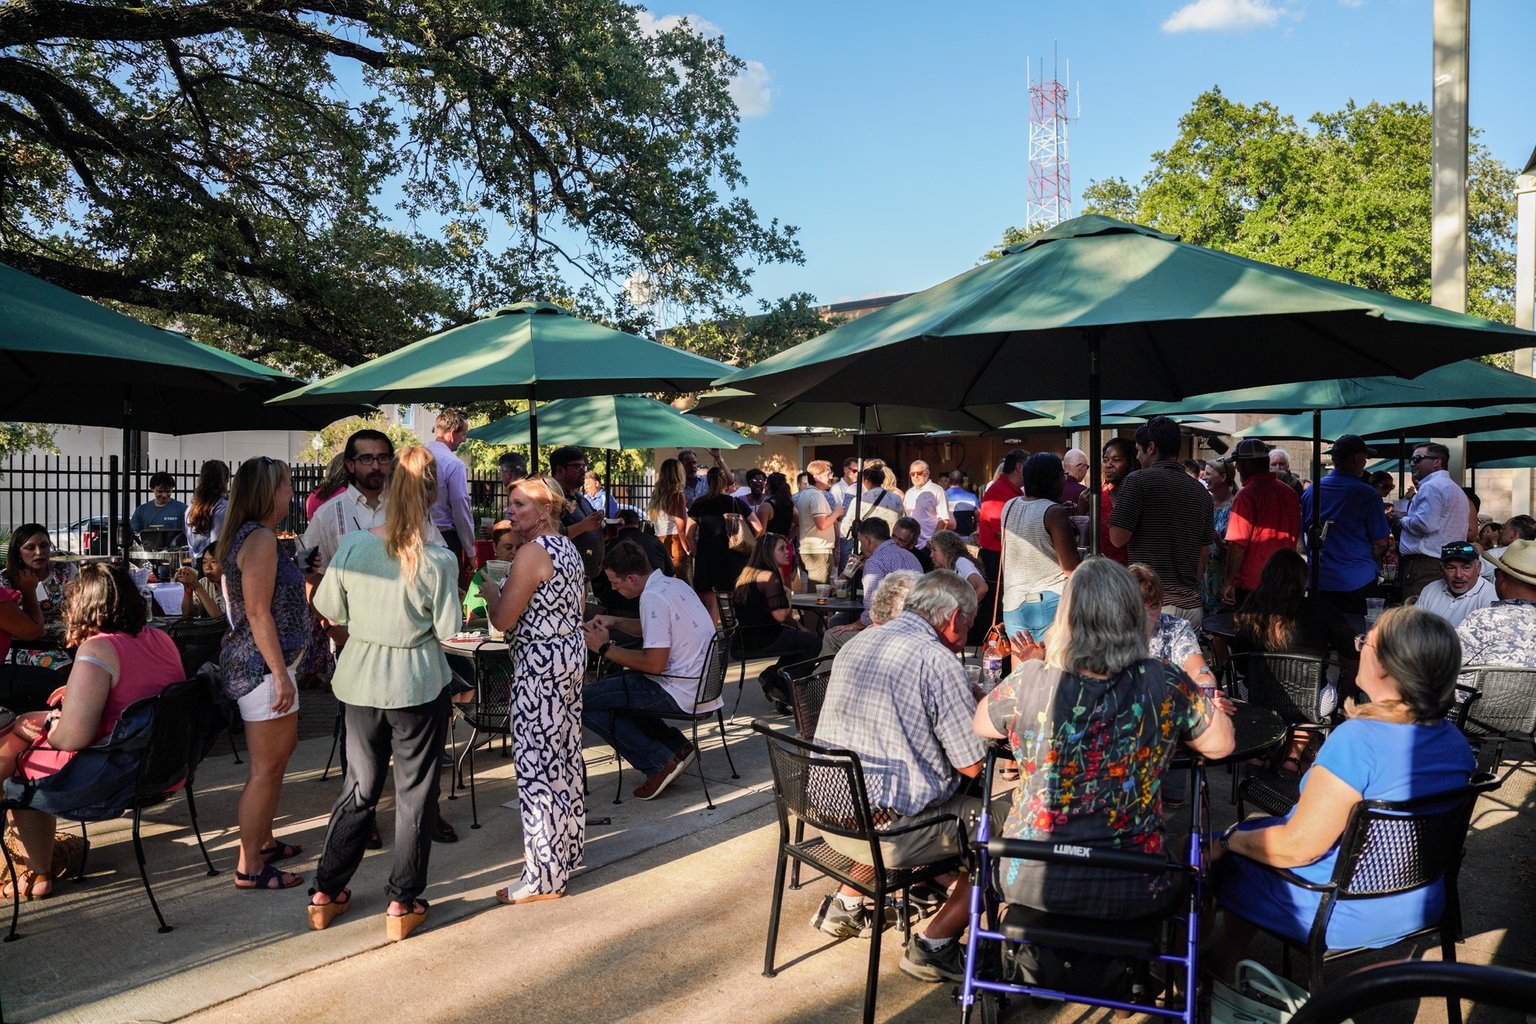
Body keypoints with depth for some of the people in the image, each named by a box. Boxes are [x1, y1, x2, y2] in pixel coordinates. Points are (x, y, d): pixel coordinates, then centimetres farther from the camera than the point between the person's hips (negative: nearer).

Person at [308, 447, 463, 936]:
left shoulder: (352, 546, -9)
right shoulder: (438, 561, -17)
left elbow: (329, 608, 1)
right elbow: (449, 630, -12)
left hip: (361, 683, 4)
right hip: (418, 686, -3)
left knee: (358, 786, 19)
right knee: (415, 791, 11)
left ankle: (327, 893, 27)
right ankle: (403, 903, 17)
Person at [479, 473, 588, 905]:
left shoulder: (532, 553, -18)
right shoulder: (568, 548, 10)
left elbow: (503, 619, -16)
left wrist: (488, 587, -2)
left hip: (541, 664, -10)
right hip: (572, 654, 10)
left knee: (538, 764, -3)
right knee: (565, 757, 19)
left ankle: (544, 877, 4)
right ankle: (567, 848, 33)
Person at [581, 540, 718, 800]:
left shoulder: (653, 598, -20)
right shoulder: (674, 584, 9)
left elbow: (654, 664, -24)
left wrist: (605, 648, -12)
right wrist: (614, 622, 13)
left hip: (679, 695, -10)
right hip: (699, 684, 10)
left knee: (584, 703, -6)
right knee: (611, 684, 27)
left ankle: (661, 762, -5)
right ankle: (676, 747, 16)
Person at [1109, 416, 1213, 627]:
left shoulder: (1137, 481, -7)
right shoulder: (1201, 492, 13)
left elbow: (1118, 537, -10)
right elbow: (1203, 553, 19)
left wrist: (1118, 505, 7)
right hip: (1192, 604, 6)